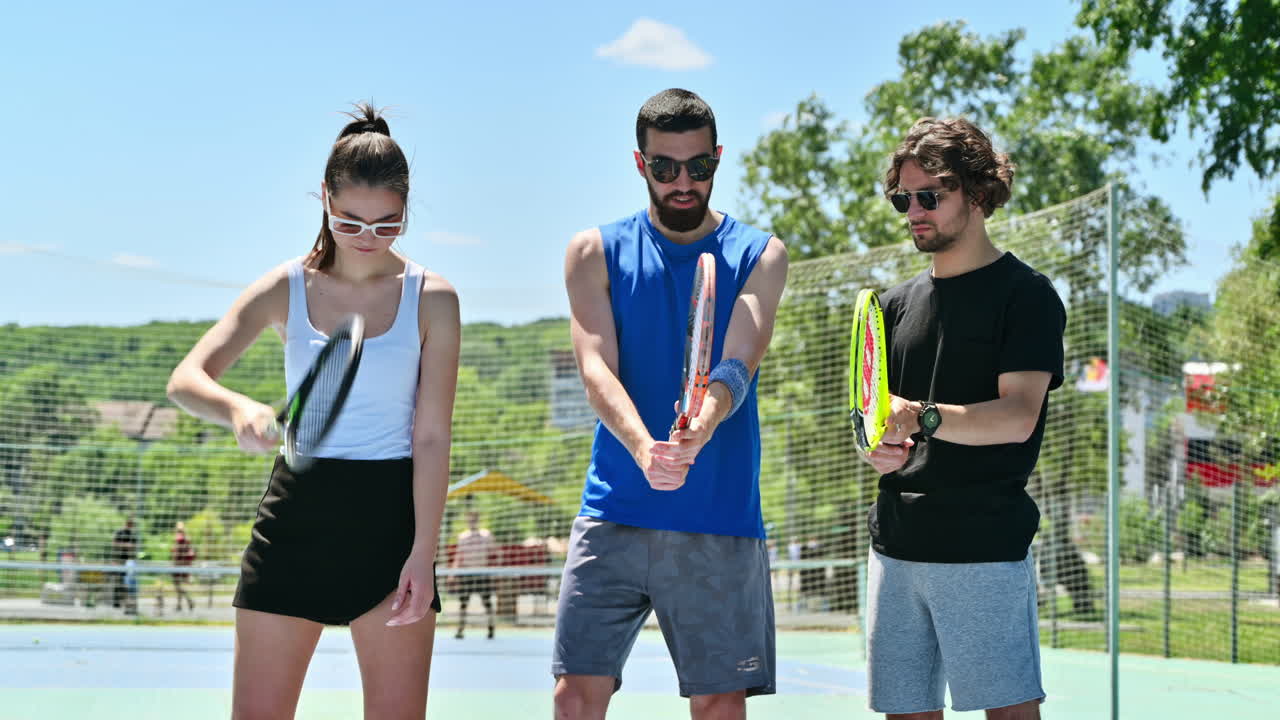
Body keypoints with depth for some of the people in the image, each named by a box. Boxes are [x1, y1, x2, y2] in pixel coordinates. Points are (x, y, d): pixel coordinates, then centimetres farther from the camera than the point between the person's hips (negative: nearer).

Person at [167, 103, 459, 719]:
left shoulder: (431, 299, -1)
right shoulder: (286, 289, 1)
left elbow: (432, 437, -4)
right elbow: (185, 379, -8)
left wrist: (423, 553, -12)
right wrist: (238, 409, -31)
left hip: (391, 517, -1)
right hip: (296, 513, 1)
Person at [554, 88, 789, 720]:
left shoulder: (760, 255, 6)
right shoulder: (596, 252, 7)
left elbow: (737, 366, -10)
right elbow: (597, 370, -6)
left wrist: (700, 430, -33)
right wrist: (643, 448, -27)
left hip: (720, 519, 0)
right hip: (615, 511, 0)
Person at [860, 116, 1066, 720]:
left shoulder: (1025, 295, -3)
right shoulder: (899, 303, 16)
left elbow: (1018, 416, -15)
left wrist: (922, 418, -29)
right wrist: (879, 448, -3)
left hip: (985, 547, -6)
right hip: (897, 542, 6)